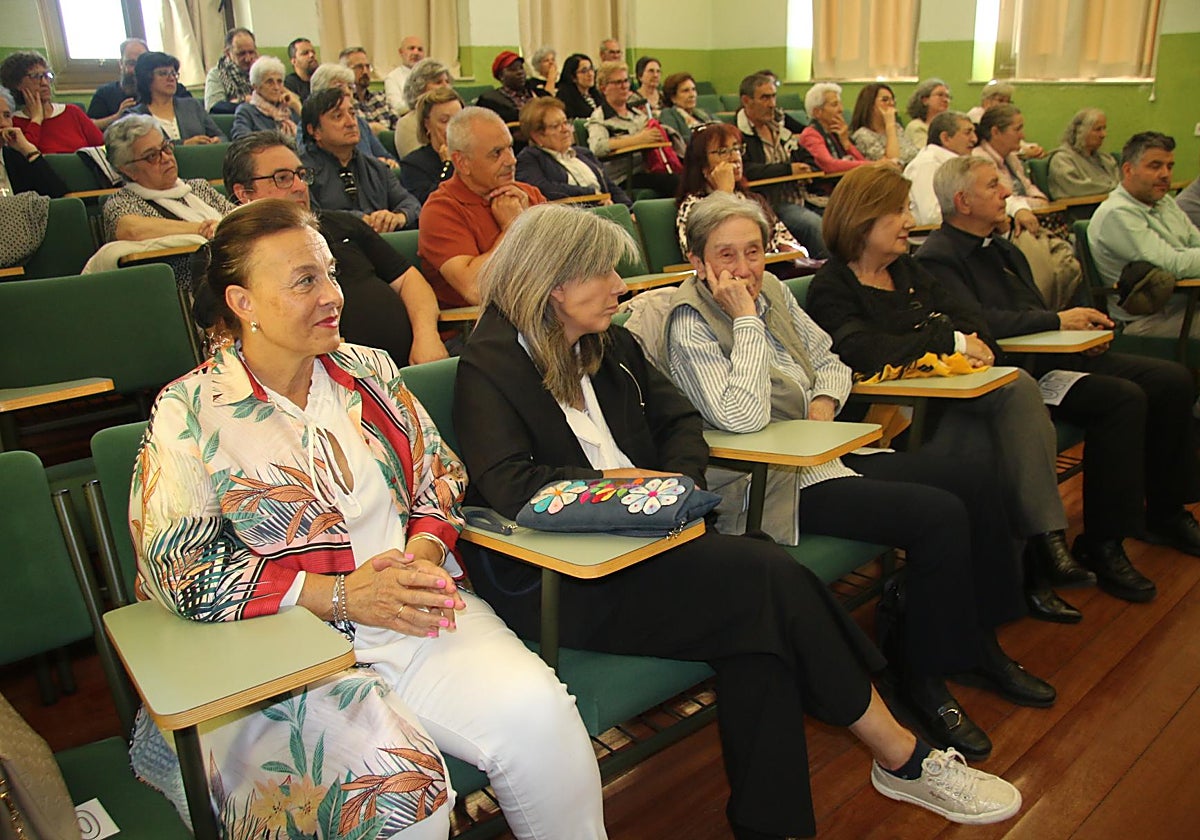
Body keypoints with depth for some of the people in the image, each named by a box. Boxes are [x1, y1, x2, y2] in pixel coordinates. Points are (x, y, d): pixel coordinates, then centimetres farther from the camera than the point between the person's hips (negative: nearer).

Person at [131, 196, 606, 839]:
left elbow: (438, 476, 14)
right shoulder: (190, 415, -4)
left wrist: (425, 551, -8)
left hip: (417, 613, 4)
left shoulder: (369, 372, 10)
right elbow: (176, 572, -9)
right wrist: (339, 595, -16)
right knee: (395, 778, -29)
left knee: (536, 709, -20)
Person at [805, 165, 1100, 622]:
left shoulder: (907, 269, 22)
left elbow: (964, 317, 16)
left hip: (951, 394, 7)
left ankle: (1045, 544, -25)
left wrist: (976, 344, -9)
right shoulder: (831, 289, -4)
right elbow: (864, 351, -22)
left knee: (1020, 388, -25)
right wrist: (951, 341, -16)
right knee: (1014, 438, -26)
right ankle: (1036, 563, -15)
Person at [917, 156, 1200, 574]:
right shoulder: (938, 258, -9)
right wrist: (1057, 320, -17)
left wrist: (1081, 328, 5)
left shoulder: (1002, 248, 22)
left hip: (1049, 354, 10)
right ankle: (1102, 542, -15)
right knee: (1123, 398, -26)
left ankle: (1165, 513, 14)